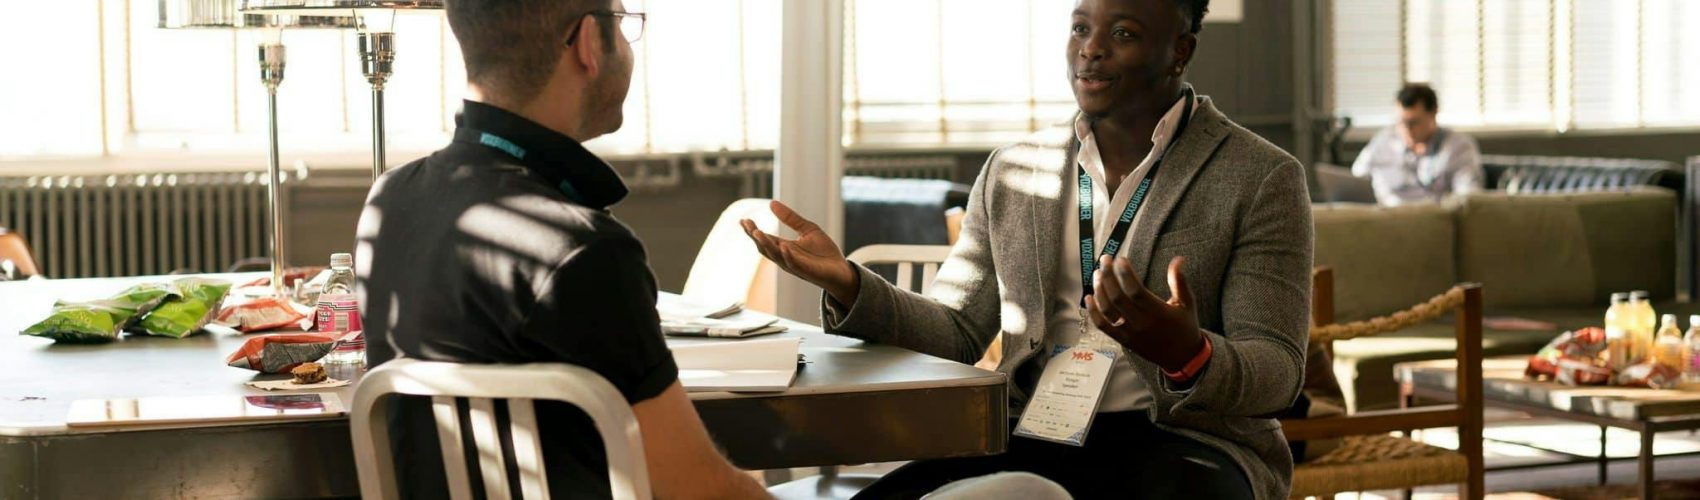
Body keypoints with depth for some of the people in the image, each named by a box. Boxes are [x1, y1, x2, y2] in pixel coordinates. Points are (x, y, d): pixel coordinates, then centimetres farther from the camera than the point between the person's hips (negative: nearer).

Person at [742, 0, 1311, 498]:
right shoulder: (1011, 172, 14)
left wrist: (1187, 356, -28)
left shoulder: (1263, 179, 1)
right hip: (1033, 438, 4)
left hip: (1183, 443, -3)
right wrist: (849, 285, -5)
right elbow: (955, 333, 15)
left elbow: (1276, 373, -5)